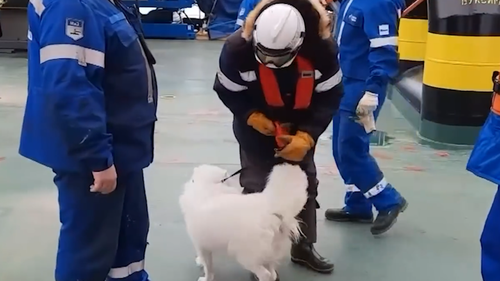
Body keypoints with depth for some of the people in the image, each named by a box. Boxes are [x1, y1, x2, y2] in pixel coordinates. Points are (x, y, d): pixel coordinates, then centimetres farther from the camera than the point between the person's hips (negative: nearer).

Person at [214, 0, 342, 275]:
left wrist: (306, 136, -27)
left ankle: (304, 248, 30)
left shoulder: (322, 47, -29)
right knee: (255, 187, -1)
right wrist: (253, 117, -26)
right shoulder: (237, 48, -31)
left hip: (299, 127, 2)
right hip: (255, 126, -2)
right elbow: (227, 91, -14)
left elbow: (329, 97, -18)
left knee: (305, 183, 11)